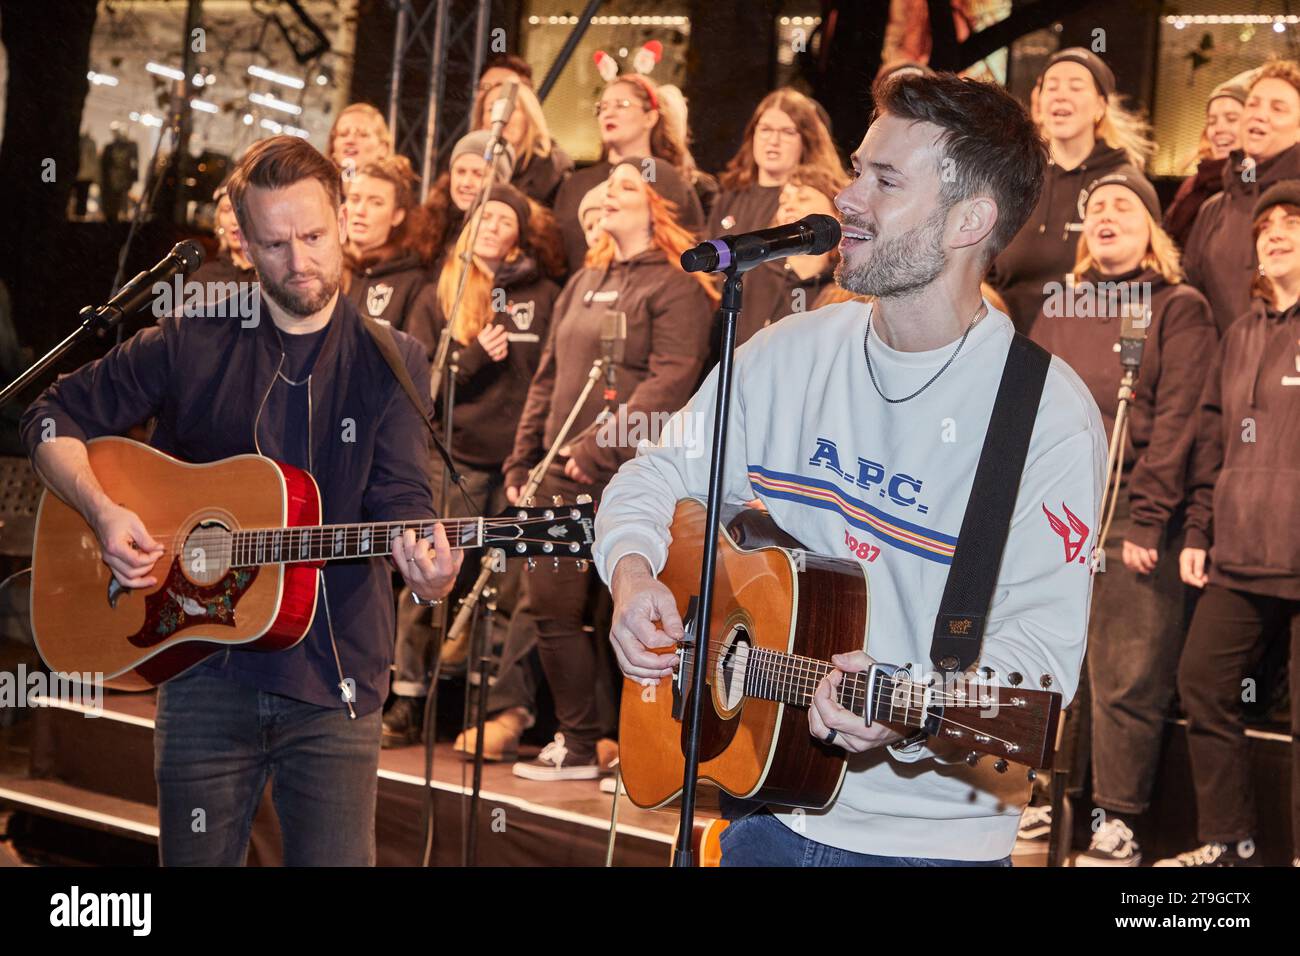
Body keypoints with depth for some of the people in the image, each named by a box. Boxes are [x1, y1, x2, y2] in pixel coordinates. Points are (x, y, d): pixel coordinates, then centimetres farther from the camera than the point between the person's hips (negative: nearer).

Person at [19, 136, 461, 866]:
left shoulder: (393, 363, 2)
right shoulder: (191, 347, 4)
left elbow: (400, 498, -8)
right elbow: (53, 419, 9)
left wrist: (425, 566, -31)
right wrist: (104, 511, -9)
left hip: (334, 679, -1)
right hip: (207, 673, 1)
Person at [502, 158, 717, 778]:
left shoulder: (675, 286, -5)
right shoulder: (584, 283, 20)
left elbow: (670, 380, -17)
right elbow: (548, 377, 22)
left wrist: (600, 446, -23)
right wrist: (521, 461, 16)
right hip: (562, 474, 8)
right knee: (548, 605, 6)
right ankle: (580, 743, 16)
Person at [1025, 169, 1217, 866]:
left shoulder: (1179, 309, 1)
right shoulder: (1059, 309, 16)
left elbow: (1175, 422, -7)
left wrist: (1145, 522, -14)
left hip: (1133, 521, -5)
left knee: (1128, 679, -4)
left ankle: (1118, 823, 2)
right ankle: (1049, 801, 15)